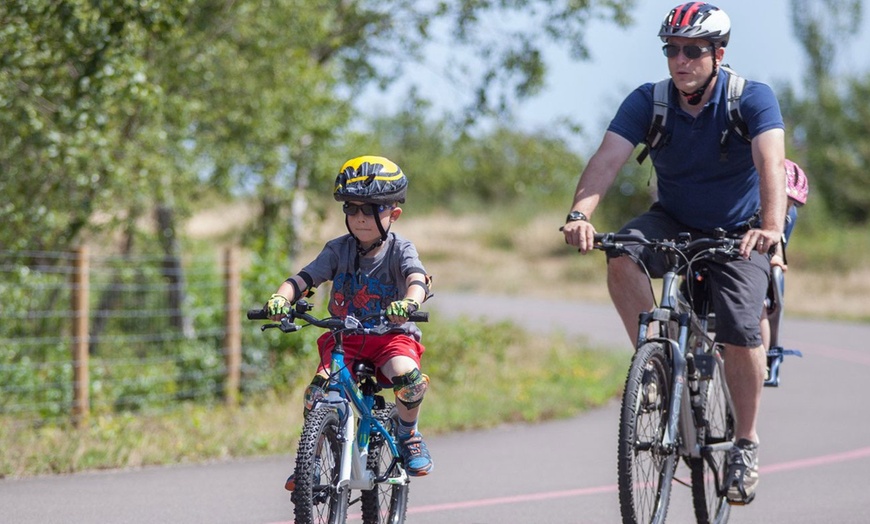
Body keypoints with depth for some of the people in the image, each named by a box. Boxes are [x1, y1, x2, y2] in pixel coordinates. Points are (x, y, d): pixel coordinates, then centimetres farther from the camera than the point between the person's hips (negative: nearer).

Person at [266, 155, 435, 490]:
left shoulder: (399, 250, -4)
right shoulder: (338, 250, 2)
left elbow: (417, 278, -24)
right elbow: (305, 278, -8)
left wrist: (410, 302, -49)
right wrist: (281, 298, -31)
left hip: (392, 336, -2)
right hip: (344, 337, 2)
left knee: (407, 376, -33)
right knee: (318, 392, -22)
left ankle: (408, 434, -4)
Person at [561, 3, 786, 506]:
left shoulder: (753, 99, -20)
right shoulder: (648, 102, -14)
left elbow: (771, 163, -35)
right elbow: (607, 160, -27)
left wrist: (771, 227, -54)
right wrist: (580, 215, -46)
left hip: (739, 232, -2)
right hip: (673, 223, 2)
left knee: (740, 331, -22)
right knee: (623, 257, -31)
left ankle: (747, 441, -1)